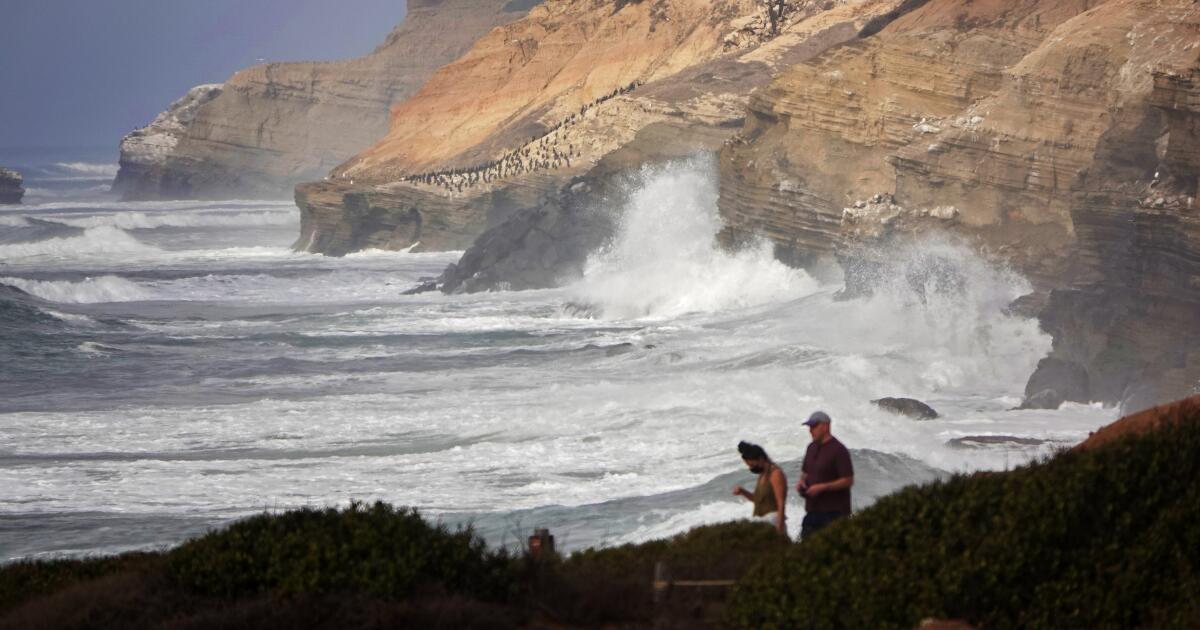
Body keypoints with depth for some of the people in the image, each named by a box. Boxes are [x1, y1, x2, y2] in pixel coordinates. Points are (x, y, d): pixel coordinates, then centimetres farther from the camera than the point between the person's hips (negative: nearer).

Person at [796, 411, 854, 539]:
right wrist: (802, 482, 3)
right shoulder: (812, 448, 14)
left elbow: (848, 480, -15)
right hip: (813, 510, 8)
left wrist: (822, 487, -20)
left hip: (833, 511, -8)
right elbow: (805, 472, 27)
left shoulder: (838, 450, -12)